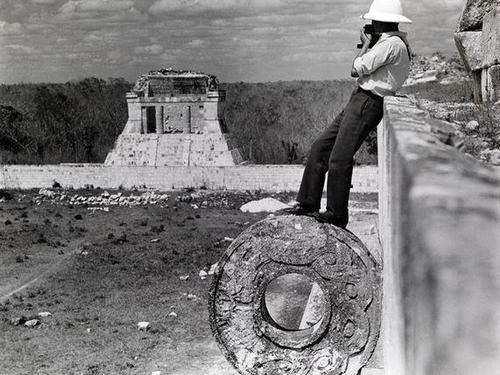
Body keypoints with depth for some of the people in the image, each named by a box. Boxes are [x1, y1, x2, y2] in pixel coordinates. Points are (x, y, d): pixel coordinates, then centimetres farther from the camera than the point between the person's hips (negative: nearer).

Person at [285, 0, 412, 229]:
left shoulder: (391, 43, -14)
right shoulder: (393, 43, 19)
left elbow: (359, 68, -14)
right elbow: (355, 72, 22)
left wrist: (367, 44, 1)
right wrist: (367, 46, 15)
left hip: (368, 103, -11)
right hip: (359, 100, 11)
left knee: (339, 159, -10)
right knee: (320, 147, 9)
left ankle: (337, 216, 1)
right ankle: (308, 204, 13)